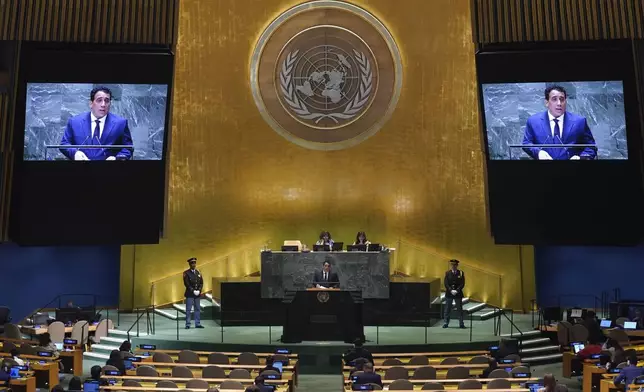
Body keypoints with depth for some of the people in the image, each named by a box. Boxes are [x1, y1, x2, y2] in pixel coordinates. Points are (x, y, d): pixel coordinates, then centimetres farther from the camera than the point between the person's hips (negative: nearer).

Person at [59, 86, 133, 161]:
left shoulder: (120, 123, 7)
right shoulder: (74, 122, 12)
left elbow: (127, 148, 7)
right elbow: (64, 144, 14)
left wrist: (117, 158, -12)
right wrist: (74, 153, -7)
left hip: (108, 158, -1)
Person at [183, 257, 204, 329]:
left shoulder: (198, 272, 10)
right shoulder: (186, 273, -5)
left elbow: (201, 283, 9)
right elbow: (186, 283, -12)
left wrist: (199, 290, -7)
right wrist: (193, 291, -17)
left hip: (197, 294, 5)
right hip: (190, 294, -5)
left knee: (198, 309, 7)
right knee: (188, 309, -1)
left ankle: (197, 324, 12)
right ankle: (187, 325, 4)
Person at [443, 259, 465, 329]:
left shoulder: (461, 273, 1)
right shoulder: (447, 273, 3)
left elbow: (462, 284, -3)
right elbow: (445, 283, -2)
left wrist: (457, 290, -15)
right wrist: (451, 290, -14)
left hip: (458, 293, 0)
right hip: (449, 293, 1)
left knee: (460, 309, 3)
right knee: (447, 309, 3)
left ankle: (461, 324, 9)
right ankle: (446, 323, 9)